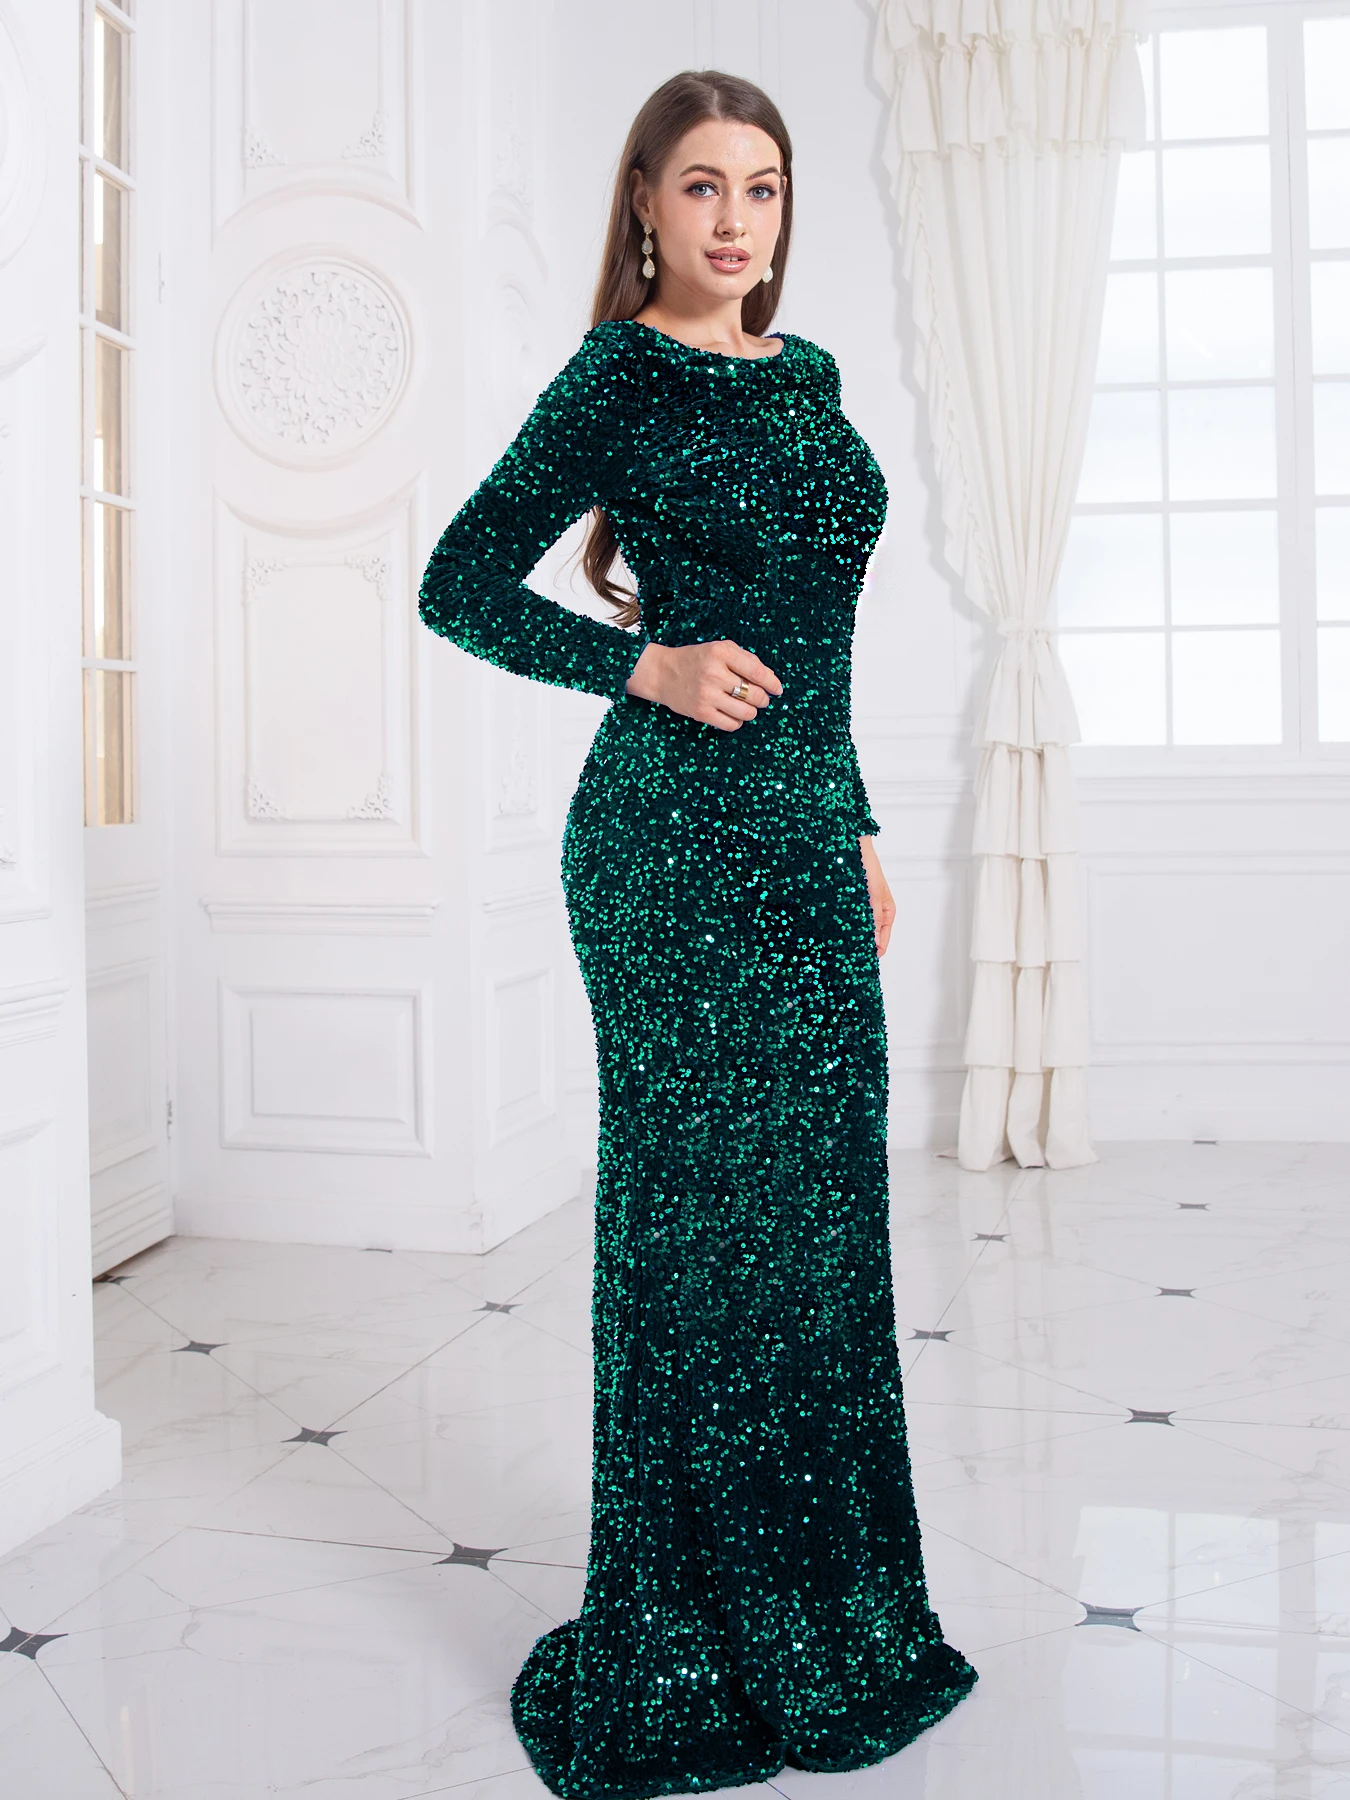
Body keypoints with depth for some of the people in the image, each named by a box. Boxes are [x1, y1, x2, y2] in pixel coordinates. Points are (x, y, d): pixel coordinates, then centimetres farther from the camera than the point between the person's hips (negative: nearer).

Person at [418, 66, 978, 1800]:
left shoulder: (805, 373, 18)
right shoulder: (619, 375, -2)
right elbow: (462, 583, -3)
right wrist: (648, 664, -14)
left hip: (808, 835, 7)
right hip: (674, 836, -7)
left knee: (822, 1215, 11)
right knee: (705, 1219, -2)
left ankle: (826, 1620, 27)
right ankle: (684, 1660, 15)